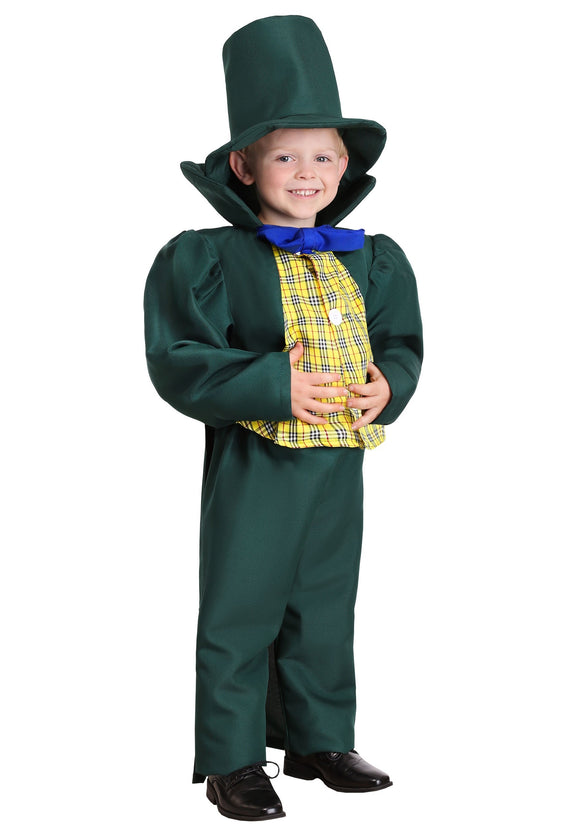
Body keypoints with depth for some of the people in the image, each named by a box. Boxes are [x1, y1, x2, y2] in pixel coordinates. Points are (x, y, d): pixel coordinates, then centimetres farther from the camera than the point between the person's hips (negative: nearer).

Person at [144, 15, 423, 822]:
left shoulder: (372, 261, 7)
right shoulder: (207, 260, -9)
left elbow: (401, 343, 13)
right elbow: (180, 361, -14)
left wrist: (388, 385, -9)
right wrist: (272, 388, -23)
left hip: (341, 465, 5)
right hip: (252, 469, -5)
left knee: (325, 613, 15)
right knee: (240, 612, 3)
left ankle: (319, 741, 30)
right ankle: (232, 760, 15)